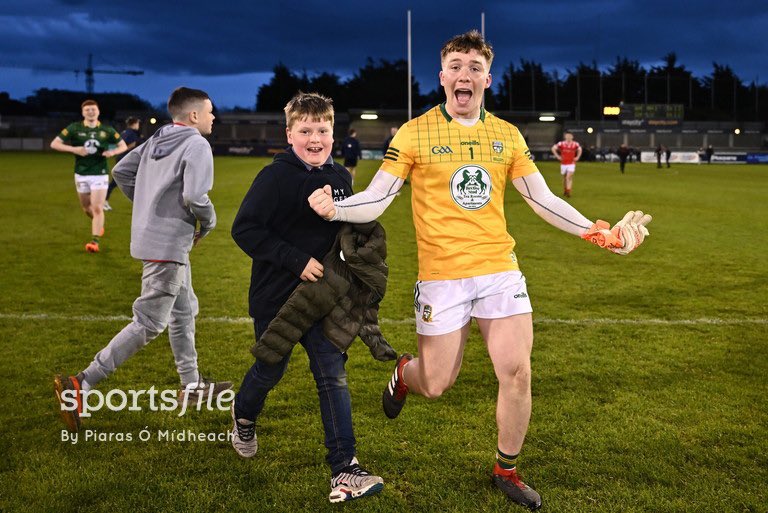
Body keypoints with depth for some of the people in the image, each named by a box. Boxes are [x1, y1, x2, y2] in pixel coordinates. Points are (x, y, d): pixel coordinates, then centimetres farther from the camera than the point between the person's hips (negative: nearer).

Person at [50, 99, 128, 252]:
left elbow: (123, 145, 9)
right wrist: (74, 149, -19)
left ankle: (95, 241, -10)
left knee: (97, 208, -13)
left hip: (100, 174, -2)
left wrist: (113, 152, -13)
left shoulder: (107, 130, -1)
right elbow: (54, 144, -5)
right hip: (81, 175, 2)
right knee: (86, 208, 16)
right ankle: (99, 224, 46)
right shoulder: (74, 128, -3)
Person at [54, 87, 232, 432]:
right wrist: (208, 223, -4)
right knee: (149, 324, -7)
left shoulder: (156, 140, 12)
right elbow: (195, 197, -23)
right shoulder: (197, 145, -13)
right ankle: (81, 385, -8)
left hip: (151, 235, 10)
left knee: (184, 311, 21)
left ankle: (191, 384, 33)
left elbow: (122, 172, 14)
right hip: (168, 245, -10)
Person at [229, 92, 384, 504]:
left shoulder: (340, 178, 3)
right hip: (275, 297, -3)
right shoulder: (275, 177, -15)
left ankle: (344, 469, -1)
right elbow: (244, 229, -19)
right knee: (270, 369, 14)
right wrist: (297, 261, -23)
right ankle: (244, 415, 48)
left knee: (333, 375, -3)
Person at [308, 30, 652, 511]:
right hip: (441, 276, -3)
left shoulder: (508, 135, 6)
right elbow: (376, 199, -7)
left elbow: (544, 200, 8)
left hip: (500, 269, 3)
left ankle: (507, 470, 21)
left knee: (518, 373, -3)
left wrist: (599, 232, -2)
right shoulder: (414, 133, -4)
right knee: (436, 385, 4)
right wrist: (334, 208, -27)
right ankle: (403, 373, 43)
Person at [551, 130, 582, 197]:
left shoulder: (575, 144, -4)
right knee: (564, 178, 13)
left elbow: (580, 149, 17)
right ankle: (564, 191, 32)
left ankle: (568, 192, -18)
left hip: (571, 164, -1)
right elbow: (553, 148, 2)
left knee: (569, 177, -15)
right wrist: (557, 156, -2)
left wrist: (577, 157, 7)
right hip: (563, 163, 1)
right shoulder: (561, 144, -7)